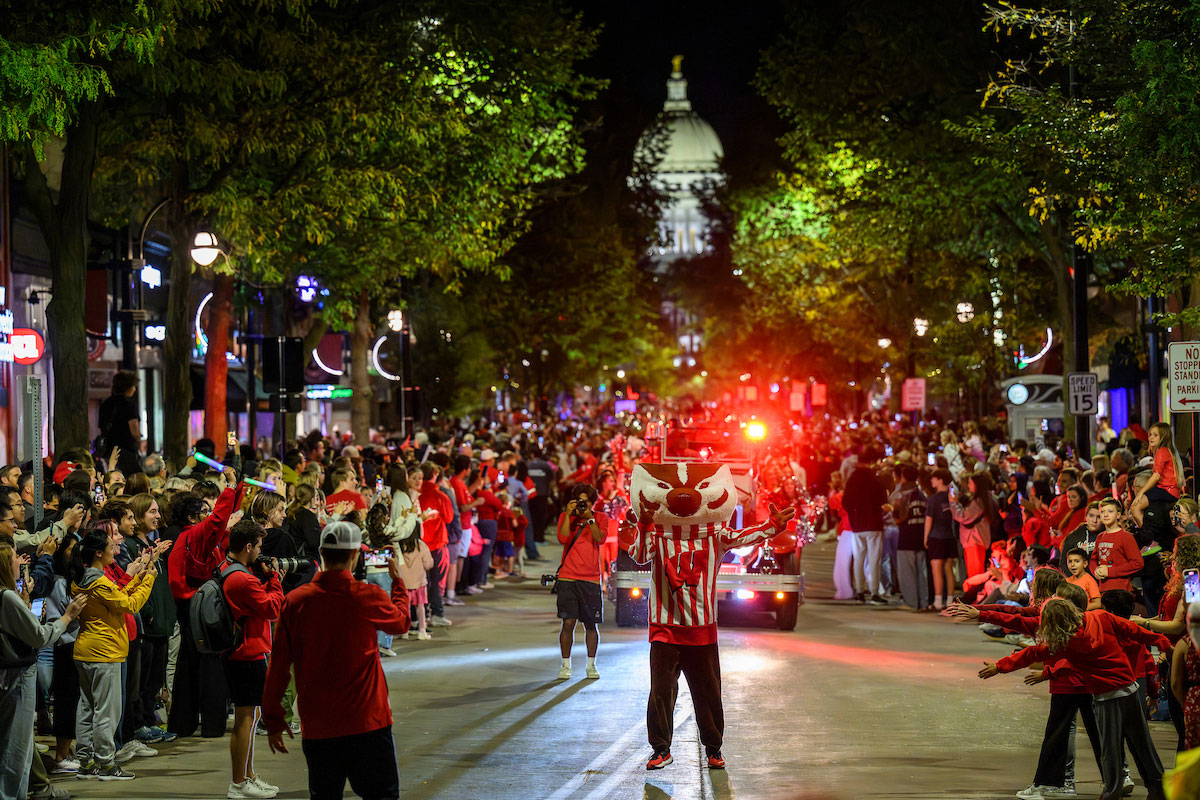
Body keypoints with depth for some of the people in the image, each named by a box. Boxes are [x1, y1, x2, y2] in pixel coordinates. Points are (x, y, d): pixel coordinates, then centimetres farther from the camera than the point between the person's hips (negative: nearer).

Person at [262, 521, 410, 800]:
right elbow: (401, 622, 13)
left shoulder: (295, 602, -5)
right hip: (367, 722, -2)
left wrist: (273, 721, 11)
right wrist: (397, 579, 30)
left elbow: (279, 665, 1)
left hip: (317, 726, 2)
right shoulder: (369, 597, -10)